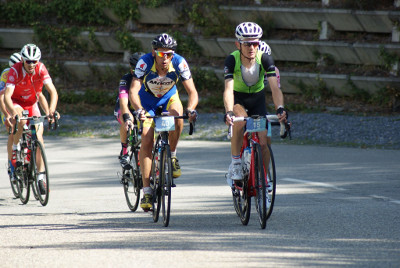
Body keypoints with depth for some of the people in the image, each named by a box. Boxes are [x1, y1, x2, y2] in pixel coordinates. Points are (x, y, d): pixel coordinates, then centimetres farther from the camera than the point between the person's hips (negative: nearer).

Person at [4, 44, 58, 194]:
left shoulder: (41, 69, -22)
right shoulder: (15, 71, -28)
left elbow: (53, 92, -27)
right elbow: (7, 96, -37)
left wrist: (51, 111, -44)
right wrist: (13, 113, -55)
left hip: (32, 104, 3)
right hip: (16, 102, -3)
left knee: (38, 137, -10)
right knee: (20, 120, -36)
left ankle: (40, 176, -1)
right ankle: (15, 148, -10)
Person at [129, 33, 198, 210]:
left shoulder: (179, 63, -29)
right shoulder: (145, 62, -32)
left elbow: (192, 92, -30)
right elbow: (133, 90, -39)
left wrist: (190, 109, -50)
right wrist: (139, 110, -57)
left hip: (169, 98, 1)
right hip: (147, 101, -1)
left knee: (177, 116, -34)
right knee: (147, 140, -15)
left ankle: (172, 156, -9)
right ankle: (147, 191, -10)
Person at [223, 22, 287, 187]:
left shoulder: (265, 59, -24)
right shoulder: (232, 60, -28)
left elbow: (275, 87, -32)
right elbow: (228, 89, -38)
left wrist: (280, 109, -49)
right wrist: (228, 112, -55)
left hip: (257, 98, 2)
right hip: (238, 98, -2)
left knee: (263, 142, -9)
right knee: (240, 120, -36)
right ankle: (235, 164, -22)